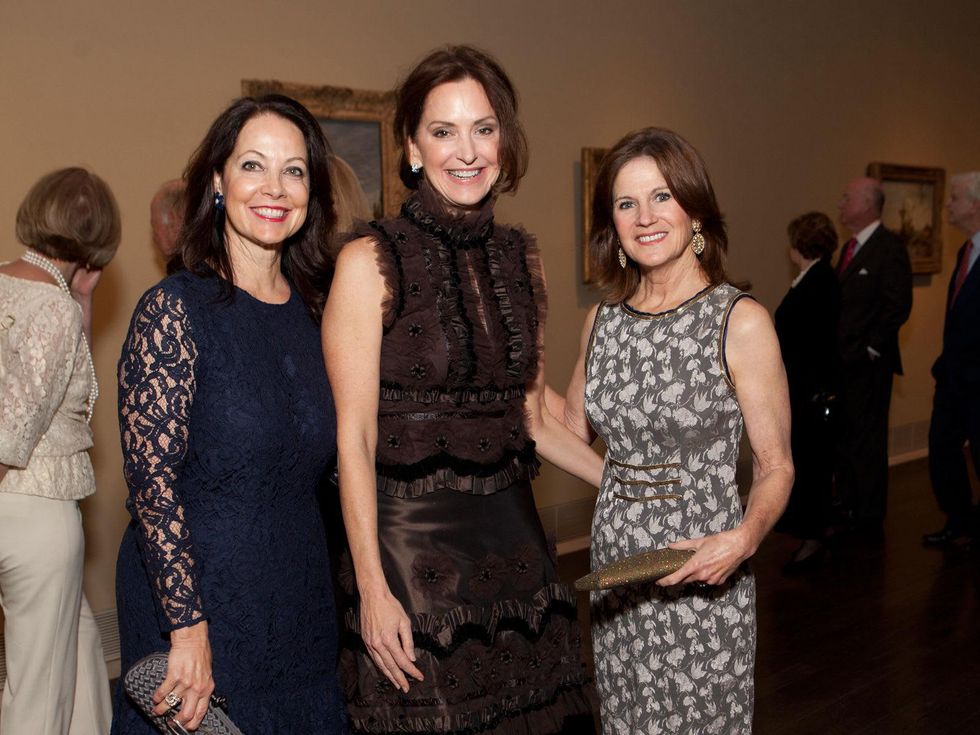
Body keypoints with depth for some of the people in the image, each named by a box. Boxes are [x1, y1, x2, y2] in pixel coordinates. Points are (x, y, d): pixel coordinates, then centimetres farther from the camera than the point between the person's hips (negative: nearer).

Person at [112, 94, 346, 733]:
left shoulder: (311, 309, 5)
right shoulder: (176, 310, -13)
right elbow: (152, 481, -17)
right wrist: (188, 627, -20)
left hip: (302, 603, 6)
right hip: (200, 602, -5)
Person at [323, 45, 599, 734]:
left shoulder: (522, 258, 7)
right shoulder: (370, 261, -9)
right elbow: (355, 440, -10)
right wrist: (372, 588, -13)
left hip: (512, 537, 5)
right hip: (411, 543, -5)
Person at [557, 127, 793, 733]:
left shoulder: (741, 321, -12)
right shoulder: (603, 320, 4)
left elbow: (776, 465, -10)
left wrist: (743, 539, -27)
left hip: (701, 572, -4)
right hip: (615, 563, 5)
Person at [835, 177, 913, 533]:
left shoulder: (889, 247, -12)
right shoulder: (851, 247, 14)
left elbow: (899, 306, -17)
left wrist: (871, 348, -14)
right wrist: (836, 349, 8)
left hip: (868, 364, -8)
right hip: (843, 362, 8)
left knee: (866, 441, 2)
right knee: (842, 439, 13)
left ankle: (868, 518, 13)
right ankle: (847, 507, 25)